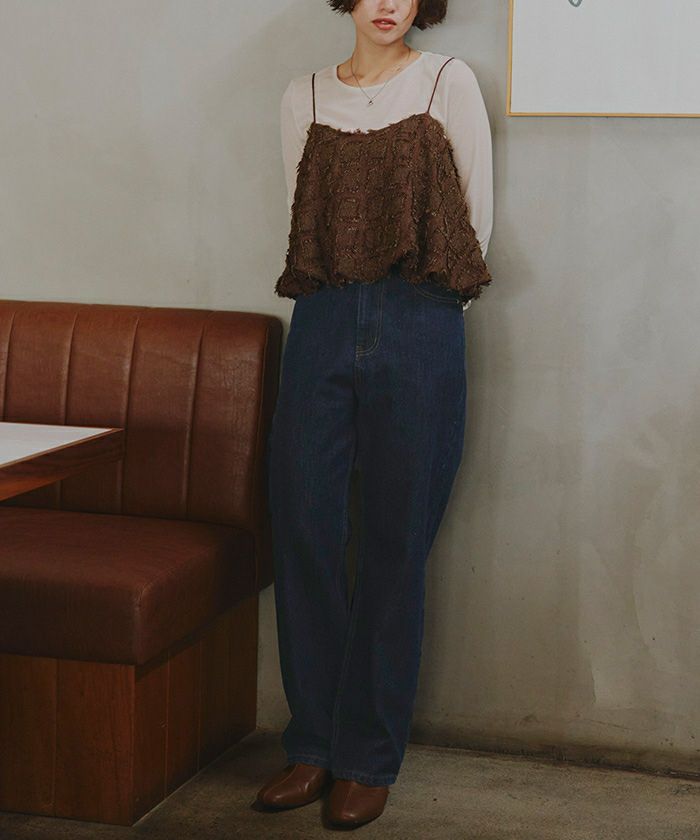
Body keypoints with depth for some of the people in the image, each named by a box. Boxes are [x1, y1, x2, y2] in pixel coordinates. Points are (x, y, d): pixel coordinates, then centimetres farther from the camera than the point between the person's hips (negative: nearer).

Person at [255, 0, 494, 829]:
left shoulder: (448, 82, 3)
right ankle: (313, 745, 15)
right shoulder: (304, 96, 11)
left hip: (418, 333, -3)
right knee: (302, 531, 0)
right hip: (324, 325, 3)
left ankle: (369, 759, 13)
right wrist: (342, 301, 12)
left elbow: (476, 214, 4)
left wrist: (419, 309, 7)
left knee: (394, 546, 1)